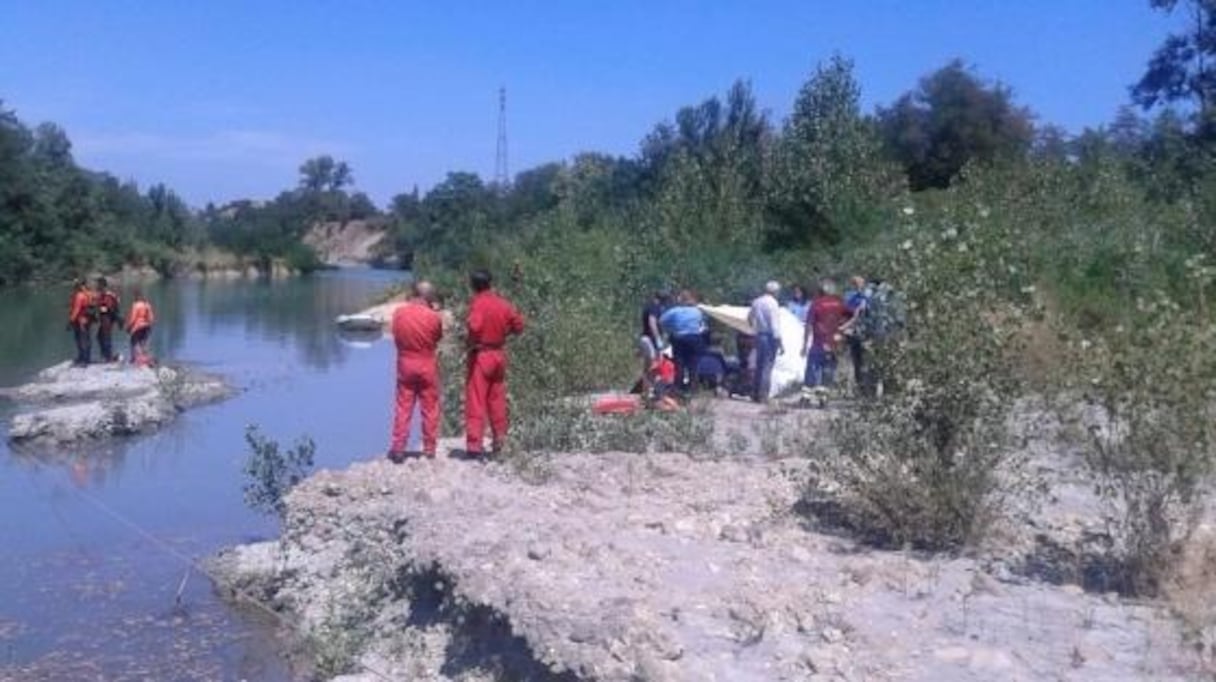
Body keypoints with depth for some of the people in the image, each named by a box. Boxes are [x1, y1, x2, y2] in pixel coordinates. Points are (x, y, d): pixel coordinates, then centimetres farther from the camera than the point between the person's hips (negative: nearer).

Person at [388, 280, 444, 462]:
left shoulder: (399, 312, -7)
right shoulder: (434, 317, -15)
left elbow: (396, 336, 4)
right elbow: (438, 337, 1)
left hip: (405, 364, 2)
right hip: (427, 365, -2)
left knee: (403, 408, 8)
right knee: (429, 409, 9)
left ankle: (398, 448, 8)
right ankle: (429, 448, 14)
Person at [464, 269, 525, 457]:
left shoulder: (478, 302, -15)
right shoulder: (503, 303, 2)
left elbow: (474, 326, -31)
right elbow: (518, 325, 7)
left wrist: (470, 341, -14)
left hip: (480, 355, -6)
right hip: (499, 354, 6)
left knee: (476, 401, -3)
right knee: (497, 399, 17)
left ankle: (474, 445, -5)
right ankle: (500, 439, 24)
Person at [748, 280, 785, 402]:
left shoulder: (756, 301, 9)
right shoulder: (772, 303, -13)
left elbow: (750, 317, 22)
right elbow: (774, 324, -17)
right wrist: (780, 343, -15)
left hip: (759, 336, 7)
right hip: (770, 336, -7)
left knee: (759, 365, 14)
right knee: (767, 366, -4)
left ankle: (755, 393, 18)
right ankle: (763, 396, -5)